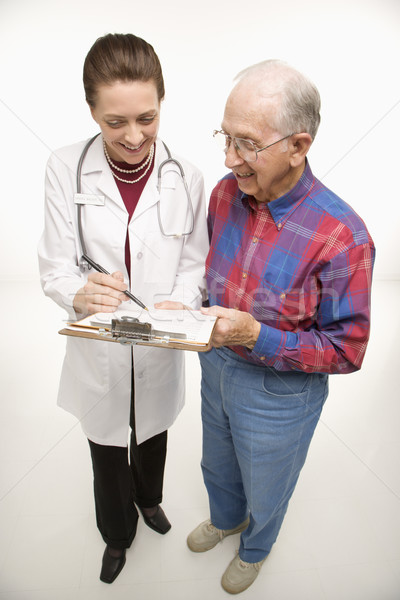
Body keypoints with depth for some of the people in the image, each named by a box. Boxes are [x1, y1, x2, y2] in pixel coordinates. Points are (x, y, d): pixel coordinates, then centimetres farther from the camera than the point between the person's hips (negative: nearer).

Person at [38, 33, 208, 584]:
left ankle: (148, 498, 64)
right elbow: (54, 268, -12)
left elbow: (196, 263, -5)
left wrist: (180, 304, -26)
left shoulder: (186, 178, -11)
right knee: (107, 450, 22)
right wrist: (80, 294, -35)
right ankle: (117, 534, 55)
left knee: (152, 436, 28)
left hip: (160, 349, 1)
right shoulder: (66, 168, -13)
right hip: (98, 351, -1)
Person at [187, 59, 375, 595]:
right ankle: (224, 519, 67)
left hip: (280, 391, -5)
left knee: (265, 491, 25)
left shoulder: (341, 236, -29)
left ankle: (255, 549, 61)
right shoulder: (226, 193, -11)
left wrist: (258, 336, -32)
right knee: (218, 465, 33)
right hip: (217, 365, 6)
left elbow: (346, 350, -22)